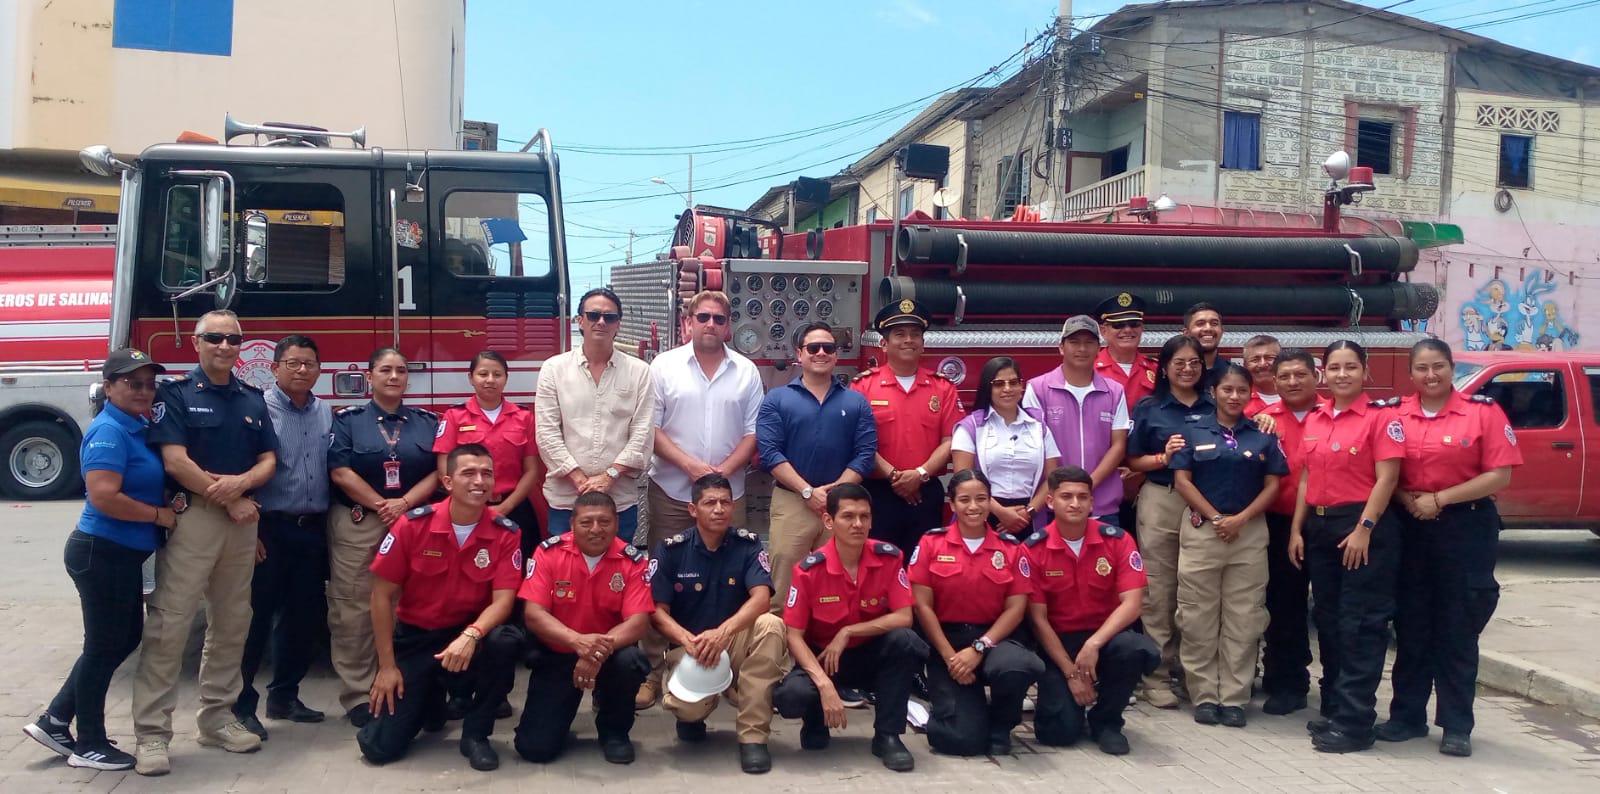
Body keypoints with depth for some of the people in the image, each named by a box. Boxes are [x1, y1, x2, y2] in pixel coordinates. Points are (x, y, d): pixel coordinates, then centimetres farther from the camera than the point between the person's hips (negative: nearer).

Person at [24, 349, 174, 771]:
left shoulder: (137, 428, 10)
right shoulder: (109, 431, -18)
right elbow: (104, 497, -28)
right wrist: (159, 515, -18)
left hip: (122, 555, 10)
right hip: (102, 554, -10)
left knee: (126, 638, 19)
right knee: (104, 646, 2)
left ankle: (54, 720, 26)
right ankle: (89, 745, 17)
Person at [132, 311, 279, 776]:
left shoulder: (253, 400, 13)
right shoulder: (176, 394, -2)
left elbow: (268, 461, 10)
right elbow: (175, 461, -11)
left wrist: (242, 482, -13)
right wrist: (229, 501, -10)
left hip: (242, 520, 6)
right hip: (192, 517, -5)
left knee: (231, 625, 10)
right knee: (168, 624, -9)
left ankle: (217, 717, 20)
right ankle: (152, 732, -5)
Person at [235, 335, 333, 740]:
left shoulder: (326, 414, 11)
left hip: (313, 530, 6)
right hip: (270, 528, -6)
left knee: (305, 616, 11)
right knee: (256, 618, -1)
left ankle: (284, 696, 24)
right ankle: (240, 702, 9)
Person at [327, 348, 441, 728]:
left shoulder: (428, 422, 10)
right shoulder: (348, 419, 5)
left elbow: (437, 472, 2)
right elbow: (340, 471, -5)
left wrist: (403, 504, -12)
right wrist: (380, 505, -11)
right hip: (357, 525, -2)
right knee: (354, 610, -2)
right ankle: (358, 695, 4)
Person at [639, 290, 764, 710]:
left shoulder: (746, 372, 6)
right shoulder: (664, 366, 1)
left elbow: (753, 431, 4)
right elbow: (650, 428, -4)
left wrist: (723, 471, -11)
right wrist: (690, 465, -15)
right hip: (671, 491, -1)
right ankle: (652, 670, 9)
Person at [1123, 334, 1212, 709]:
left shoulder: (1215, 408, 9)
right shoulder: (1148, 408, 4)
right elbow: (1133, 461, 3)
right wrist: (1164, 457, -13)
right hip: (1161, 503, -2)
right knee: (1159, 591, -1)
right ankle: (1157, 675, 5)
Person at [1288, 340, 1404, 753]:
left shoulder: (1382, 415, -6)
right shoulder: (1314, 420, 12)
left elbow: (1386, 477, -12)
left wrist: (1364, 529, -18)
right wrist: (1297, 529, 8)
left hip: (1363, 524, -7)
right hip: (1319, 525, 7)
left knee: (1361, 623, -4)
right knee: (1328, 620, 12)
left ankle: (1354, 721, -1)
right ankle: (1333, 709, 22)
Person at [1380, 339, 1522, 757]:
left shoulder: (1483, 410, -4)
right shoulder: (1395, 414, 3)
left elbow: (1500, 475, -9)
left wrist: (1439, 499, -15)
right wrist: (1406, 498, -13)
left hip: (1465, 528, -3)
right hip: (1409, 527, 3)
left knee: (1457, 629, 3)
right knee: (1411, 625, 10)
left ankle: (1457, 726, 13)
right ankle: (1407, 715, 20)